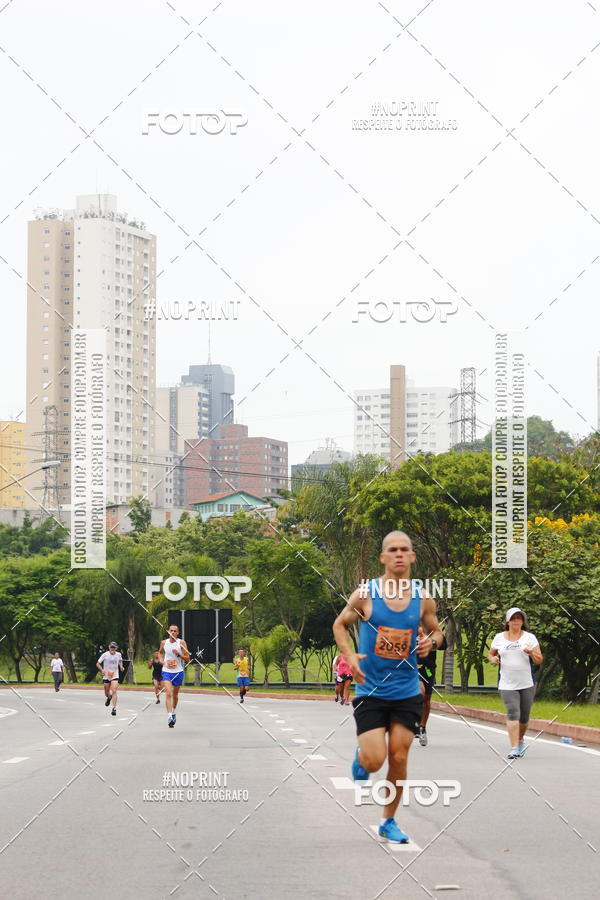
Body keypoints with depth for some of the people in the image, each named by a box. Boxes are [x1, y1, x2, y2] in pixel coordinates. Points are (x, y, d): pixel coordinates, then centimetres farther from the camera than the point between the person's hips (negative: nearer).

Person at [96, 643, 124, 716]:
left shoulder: (118, 655, -1)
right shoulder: (105, 655, -8)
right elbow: (98, 664, -3)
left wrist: (121, 666, 3)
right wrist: (102, 670, -22)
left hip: (115, 676, 0)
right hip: (106, 676, 0)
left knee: (114, 691, -18)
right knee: (107, 694, 11)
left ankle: (114, 708, -20)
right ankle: (109, 697, 49)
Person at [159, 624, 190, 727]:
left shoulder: (181, 643, -6)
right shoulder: (164, 643, 1)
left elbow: (187, 659, -5)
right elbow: (160, 652, 22)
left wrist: (179, 655, -22)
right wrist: (162, 661, 4)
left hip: (178, 672, 0)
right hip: (166, 671, 0)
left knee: (175, 694, 15)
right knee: (168, 694, -16)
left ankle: (174, 712, 41)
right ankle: (169, 716, -24)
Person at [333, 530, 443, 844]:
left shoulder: (423, 599, -1)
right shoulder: (365, 594, -8)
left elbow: (435, 631, 16)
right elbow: (340, 624, 5)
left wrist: (431, 642, -8)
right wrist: (350, 656, -11)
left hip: (407, 691, 2)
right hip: (370, 691, -2)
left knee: (399, 758, 3)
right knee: (374, 760, -11)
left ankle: (388, 822, 22)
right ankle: (360, 757, 27)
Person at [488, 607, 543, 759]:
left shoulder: (529, 637, 3)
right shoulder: (499, 638, 8)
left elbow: (539, 660, 1)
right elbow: (490, 653, 20)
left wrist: (532, 653, -21)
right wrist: (493, 659, -3)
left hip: (527, 684, 1)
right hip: (507, 684, -1)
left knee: (524, 716, 8)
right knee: (513, 713, -16)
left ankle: (520, 740, 35)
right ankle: (514, 748, -20)